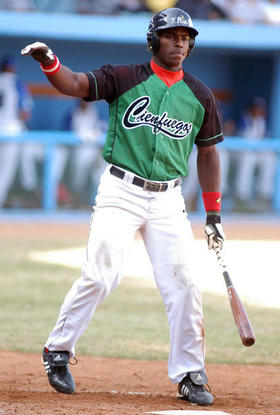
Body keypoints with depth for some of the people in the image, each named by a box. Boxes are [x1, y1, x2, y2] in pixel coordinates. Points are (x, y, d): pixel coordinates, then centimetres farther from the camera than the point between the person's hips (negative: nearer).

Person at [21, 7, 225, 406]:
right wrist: (49, 62, -34)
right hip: (121, 192, -3)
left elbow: (207, 152, 16)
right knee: (100, 276, -13)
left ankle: (189, 376, 6)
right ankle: (58, 350, 6)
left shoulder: (200, 95, 9)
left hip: (168, 200, 3)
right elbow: (75, 84, -12)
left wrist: (213, 212, 12)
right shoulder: (125, 77, -1)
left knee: (183, 284, -4)